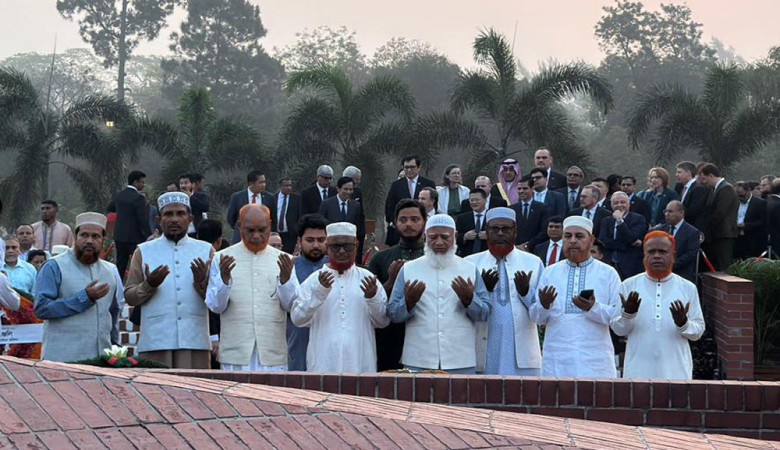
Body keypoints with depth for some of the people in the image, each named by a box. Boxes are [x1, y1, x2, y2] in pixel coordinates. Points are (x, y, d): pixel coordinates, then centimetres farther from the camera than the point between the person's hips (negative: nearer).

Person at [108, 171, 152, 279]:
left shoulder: (119, 195, 6)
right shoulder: (138, 198, -16)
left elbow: (110, 208, 24)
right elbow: (143, 220, -19)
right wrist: (150, 236, -13)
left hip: (119, 236, 7)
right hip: (135, 238, -7)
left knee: (120, 266, 14)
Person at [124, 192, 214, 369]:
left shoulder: (206, 250, 13)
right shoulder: (144, 251, 11)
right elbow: (129, 297, 7)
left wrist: (202, 283, -10)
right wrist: (150, 285, -10)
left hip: (195, 342, 1)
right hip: (155, 343, -1)